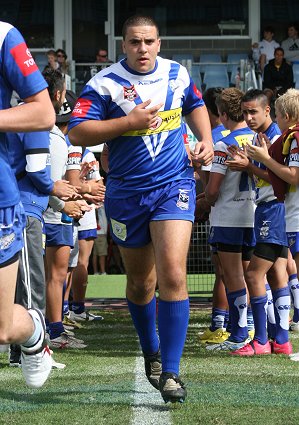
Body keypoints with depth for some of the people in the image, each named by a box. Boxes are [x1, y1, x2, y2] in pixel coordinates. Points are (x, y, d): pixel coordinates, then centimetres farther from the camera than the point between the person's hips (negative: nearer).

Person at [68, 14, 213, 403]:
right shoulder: (104, 84, -8)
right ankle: (151, 352, 38)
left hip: (174, 186, 0)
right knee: (140, 282, 13)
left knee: (172, 276, -17)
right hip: (126, 193, 0)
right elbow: (77, 133, -15)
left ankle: (170, 372, -14)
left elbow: (195, 105, 24)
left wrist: (205, 140, 7)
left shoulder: (178, 74, 3)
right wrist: (129, 122, -21)